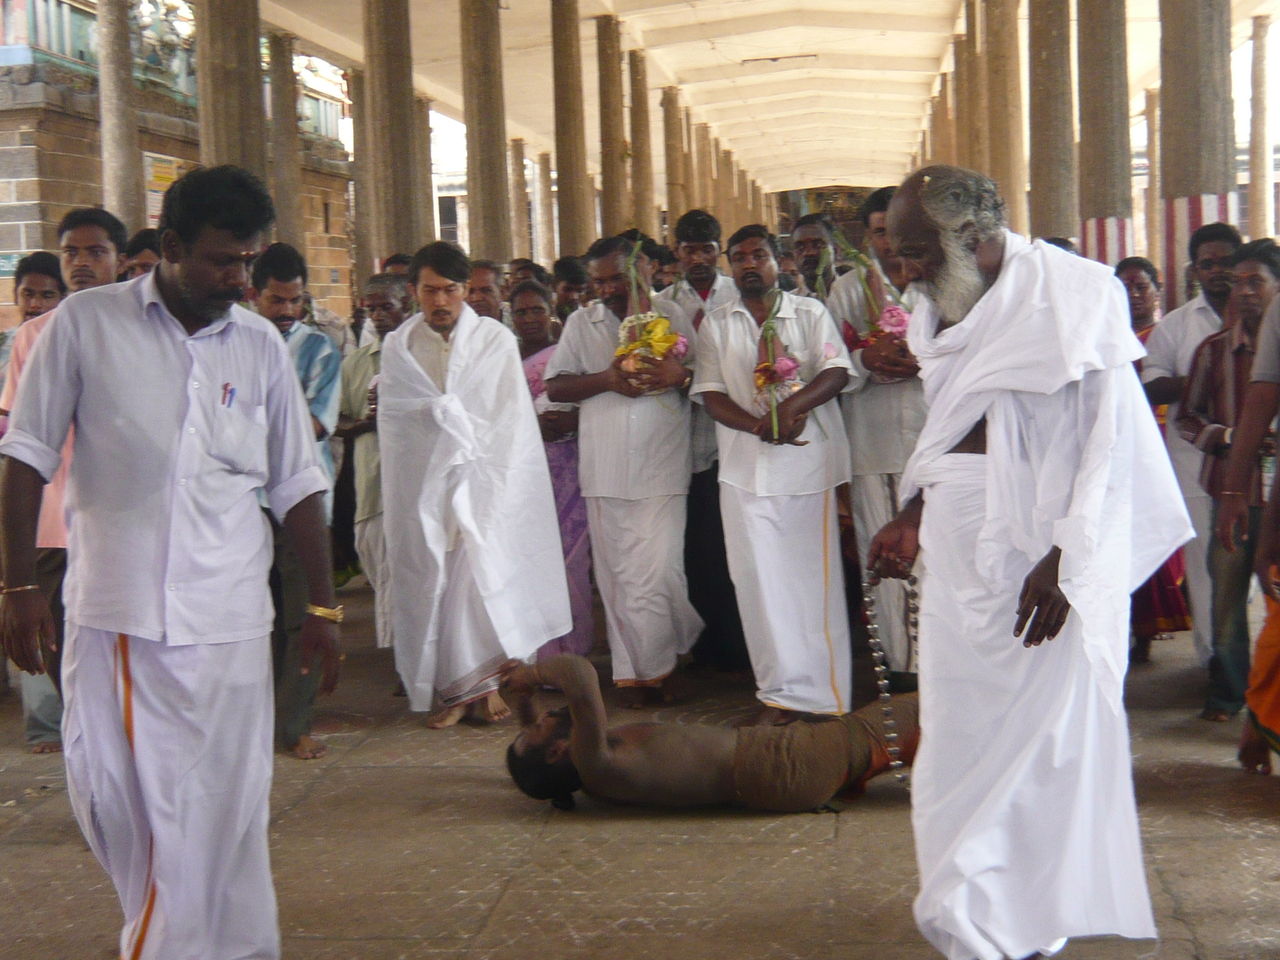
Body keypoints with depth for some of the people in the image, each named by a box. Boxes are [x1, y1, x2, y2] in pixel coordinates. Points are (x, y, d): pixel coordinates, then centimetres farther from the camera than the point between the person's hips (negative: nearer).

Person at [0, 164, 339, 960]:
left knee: (225, 807, 2)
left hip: (228, 621, 1)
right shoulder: (86, 324, -1)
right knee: (112, 796, 7)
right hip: (113, 614, -1)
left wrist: (324, 605, 9)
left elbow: (297, 484, 10)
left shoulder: (261, 345, 6)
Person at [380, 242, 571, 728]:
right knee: (431, 581, -3)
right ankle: (455, 688, 3)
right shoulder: (398, 347, 7)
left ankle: (487, 681, 1)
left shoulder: (496, 340, 5)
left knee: (484, 573, -9)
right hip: (423, 486, 1)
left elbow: (509, 420, 2)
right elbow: (395, 418, 2)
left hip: (483, 480, -1)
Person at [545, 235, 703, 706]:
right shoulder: (582, 323, 13)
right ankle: (633, 670, 13)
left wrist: (679, 376, -15)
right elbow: (555, 387, 5)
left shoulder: (674, 319, 9)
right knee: (616, 575, 4)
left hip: (662, 469, -2)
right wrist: (606, 379, -11)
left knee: (659, 573, -7)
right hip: (605, 472, 2)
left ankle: (653, 665, 12)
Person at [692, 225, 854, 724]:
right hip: (747, 468, 2)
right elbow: (711, 394, 3)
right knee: (760, 579, 0)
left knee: (813, 575, -1)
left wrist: (794, 404, -23)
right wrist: (758, 426, -15)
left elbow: (836, 371, -4)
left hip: (809, 463, -2)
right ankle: (782, 692, 7)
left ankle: (824, 692, 4)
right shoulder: (716, 325, 11)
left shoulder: (810, 313, 7)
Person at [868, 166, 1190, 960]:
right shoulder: (946, 312, 12)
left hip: (1043, 561, -6)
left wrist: (1065, 557, -19)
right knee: (960, 738, 8)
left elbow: (1113, 440, -13)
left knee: (1042, 736, -1)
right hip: (961, 558, 7)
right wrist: (913, 517, 11)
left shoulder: (1074, 294, -9)